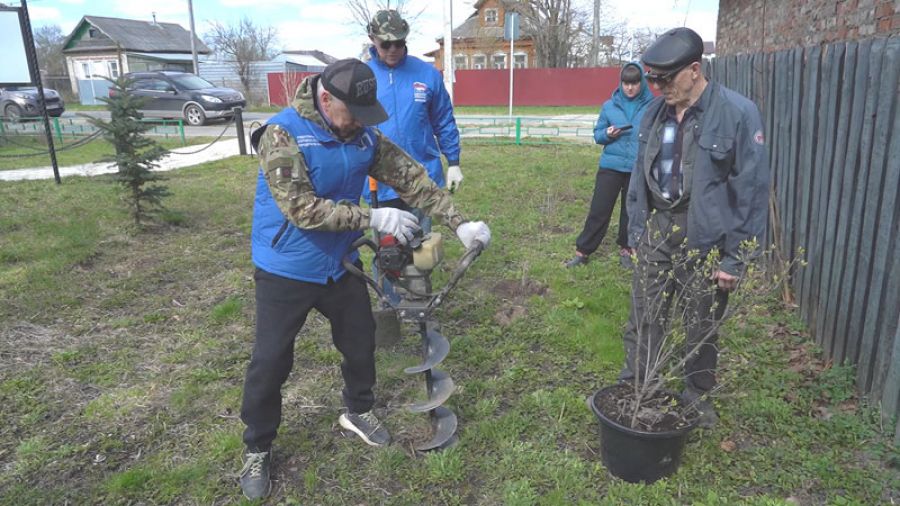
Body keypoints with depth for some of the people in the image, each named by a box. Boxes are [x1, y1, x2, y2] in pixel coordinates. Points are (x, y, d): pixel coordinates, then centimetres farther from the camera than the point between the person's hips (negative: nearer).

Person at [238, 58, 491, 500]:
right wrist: (373, 219, -30)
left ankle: (358, 411, 44)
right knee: (271, 361, 3)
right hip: (286, 270, -5)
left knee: (361, 342, 17)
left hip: (340, 264, 5)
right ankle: (257, 447, 26)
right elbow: (301, 209, -28)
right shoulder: (283, 134, -22)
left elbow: (412, 179, -2)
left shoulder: (364, 136, -4)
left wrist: (459, 224, -9)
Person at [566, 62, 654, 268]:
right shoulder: (609, 106, 2)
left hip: (639, 169, 0)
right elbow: (597, 134, 7)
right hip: (611, 166, 1)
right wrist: (607, 134, -14)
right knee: (599, 210, 3)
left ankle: (626, 249, 29)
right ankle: (582, 251, 11)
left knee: (631, 211, 12)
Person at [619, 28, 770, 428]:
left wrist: (736, 257, -12)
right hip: (657, 230, 4)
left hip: (705, 238, -4)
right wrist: (635, 230, 10)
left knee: (701, 328, 13)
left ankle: (698, 396, 35)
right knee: (643, 320, 11)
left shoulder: (737, 113, -14)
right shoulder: (655, 112, 2)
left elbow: (752, 189, -12)